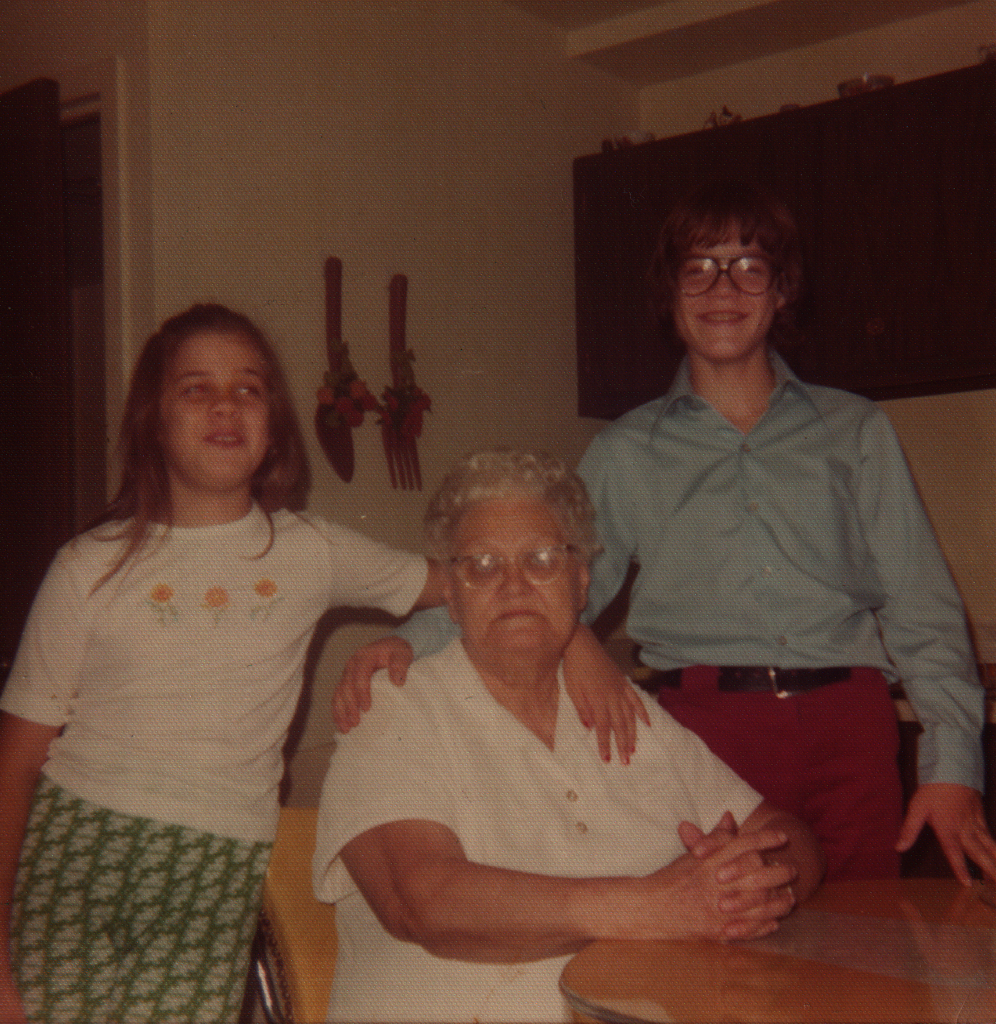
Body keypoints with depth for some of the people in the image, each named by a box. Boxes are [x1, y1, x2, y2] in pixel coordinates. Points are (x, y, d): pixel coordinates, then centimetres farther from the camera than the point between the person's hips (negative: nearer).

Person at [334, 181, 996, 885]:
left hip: (847, 729, 1)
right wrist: (411, 643, -8)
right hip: (702, 729, 0)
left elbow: (922, 607, 10)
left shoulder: (856, 431, 14)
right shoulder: (626, 451, 14)